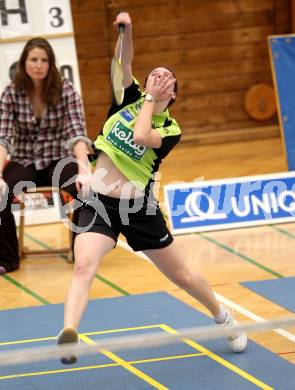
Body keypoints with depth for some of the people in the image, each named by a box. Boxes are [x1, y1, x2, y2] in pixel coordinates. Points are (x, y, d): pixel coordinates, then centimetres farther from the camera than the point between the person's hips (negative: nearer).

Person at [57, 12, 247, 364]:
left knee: (182, 276, 13)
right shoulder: (129, 99, 4)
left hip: (138, 207, -1)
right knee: (84, 266, -27)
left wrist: (150, 99, -13)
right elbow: (124, 62, -9)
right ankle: (68, 335, -42)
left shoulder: (170, 129, -4)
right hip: (98, 202, 1)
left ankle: (224, 318, 40)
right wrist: (126, 31, -28)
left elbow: (141, 137, -25)